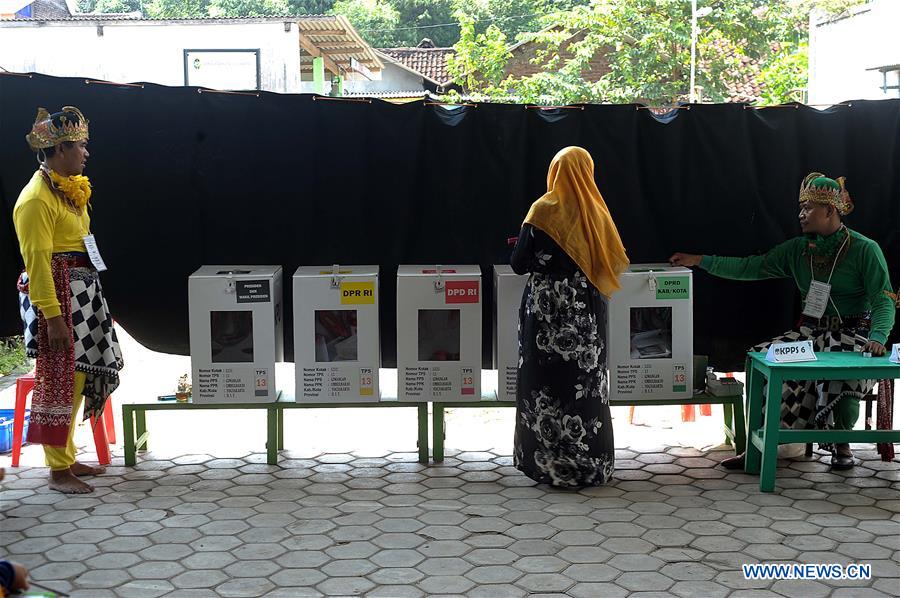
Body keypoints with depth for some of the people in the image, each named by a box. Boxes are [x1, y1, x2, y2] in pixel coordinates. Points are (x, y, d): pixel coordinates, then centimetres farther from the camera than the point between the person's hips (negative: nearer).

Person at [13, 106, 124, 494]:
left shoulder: (68, 187, 13)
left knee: (77, 378, 14)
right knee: (59, 379, -4)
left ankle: (67, 457, 24)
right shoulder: (36, 198, -17)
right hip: (55, 294, -10)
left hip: (81, 292, 10)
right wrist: (53, 316, -24)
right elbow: (37, 260, -20)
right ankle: (58, 471, 3)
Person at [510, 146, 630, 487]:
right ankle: (591, 462, 17)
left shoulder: (543, 210, -8)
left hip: (547, 309, -3)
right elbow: (615, 261, 8)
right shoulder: (597, 212, 2)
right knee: (586, 381, 10)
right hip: (586, 312, 3)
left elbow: (518, 263, -8)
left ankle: (548, 462, 9)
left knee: (547, 382, 4)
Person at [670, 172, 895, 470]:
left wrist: (878, 338, -29)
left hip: (854, 334, -5)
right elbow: (752, 267, 7)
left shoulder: (865, 250, -5)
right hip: (812, 331, 5)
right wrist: (700, 261, 1)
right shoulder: (798, 249, 10)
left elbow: (883, 301, -10)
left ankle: (841, 444, -9)